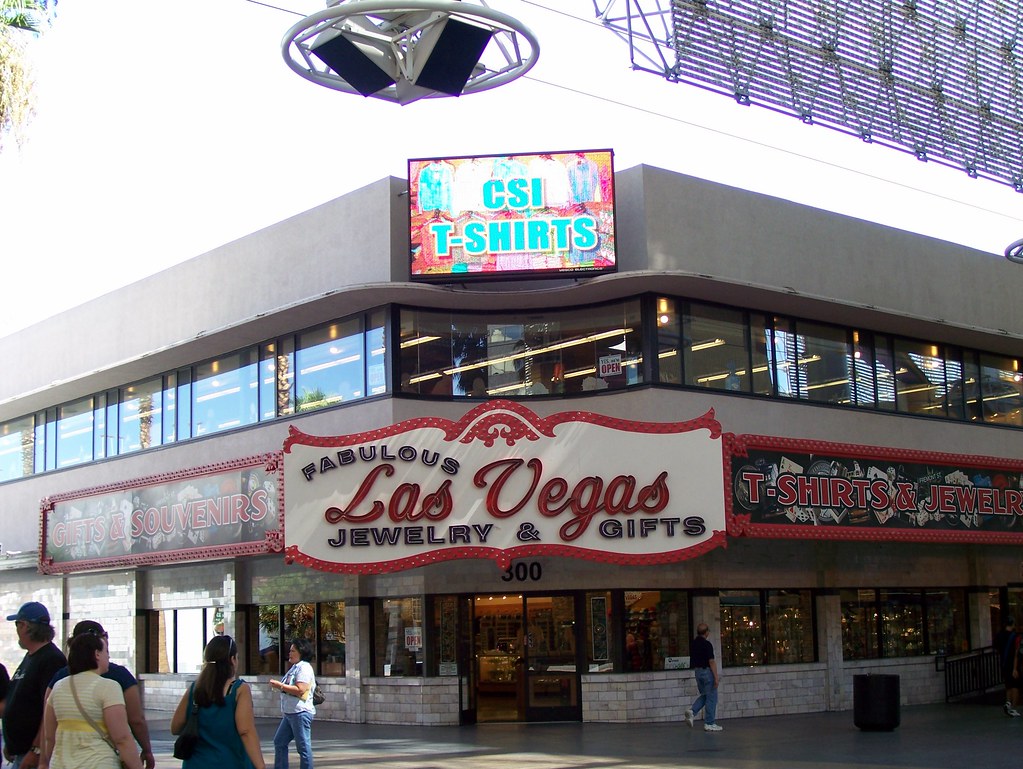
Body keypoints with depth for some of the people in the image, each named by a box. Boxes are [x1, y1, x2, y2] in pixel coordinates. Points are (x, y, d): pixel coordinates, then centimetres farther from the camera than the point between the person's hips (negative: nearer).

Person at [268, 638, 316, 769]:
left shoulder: (304, 668, -13)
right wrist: (278, 686, 11)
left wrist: (280, 686, -17)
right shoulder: (295, 667, 19)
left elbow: (300, 690, -23)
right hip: (290, 713, 11)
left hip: (301, 713, -11)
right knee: (279, 742, 15)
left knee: (303, 747, -5)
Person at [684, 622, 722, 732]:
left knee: (704, 695, 20)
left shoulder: (693, 644, 6)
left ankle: (692, 711, -2)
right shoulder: (707, 644, -17)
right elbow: (711, 662, -19)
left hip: (697, 671, 8)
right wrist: (716, 677, -17)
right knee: (711, 697, 2)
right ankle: (709, 724, 4)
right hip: (707, 671, -8)